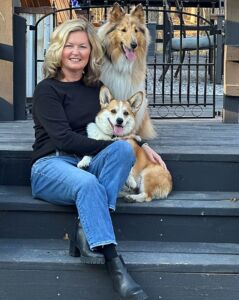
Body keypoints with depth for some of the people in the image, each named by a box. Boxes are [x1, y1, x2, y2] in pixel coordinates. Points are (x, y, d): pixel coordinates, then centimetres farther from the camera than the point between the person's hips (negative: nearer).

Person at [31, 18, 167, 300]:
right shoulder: (47, 89, -1)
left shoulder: (96, 87, 15)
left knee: (124, 149, -27)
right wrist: (110, 146, -14)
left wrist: (140, 145, 1)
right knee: (88, 184, -38)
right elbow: (64, 139, -11)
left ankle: (87, 231, -33)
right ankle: (113, 263, -42)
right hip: (51, 165, -4)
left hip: (88, 164, 5)